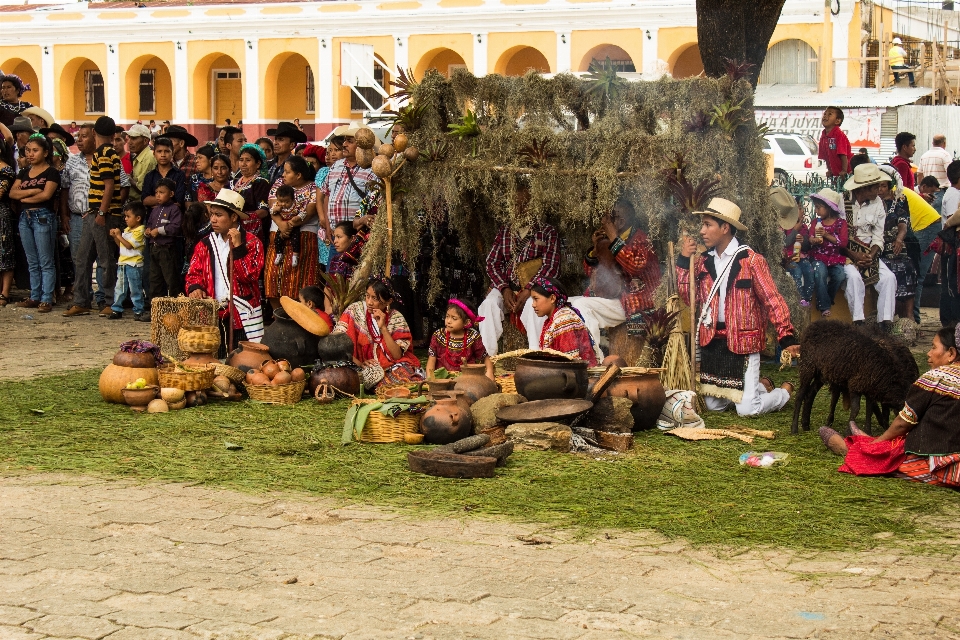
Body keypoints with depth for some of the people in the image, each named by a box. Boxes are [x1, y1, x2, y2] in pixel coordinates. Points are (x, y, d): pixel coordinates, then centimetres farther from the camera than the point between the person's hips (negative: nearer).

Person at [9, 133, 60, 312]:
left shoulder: (51, 173, -3)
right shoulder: (24, 173, 15)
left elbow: (46, 195, -16)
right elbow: (12, 193, 3)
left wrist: (24, 197, -3)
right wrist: (33, 191, -12)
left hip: (43, 217, -7)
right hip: (25, 217, 7)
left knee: (45, 262, -5)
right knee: (32, 262, 11)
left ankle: (47, 299, -5)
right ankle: (34, 297, 15)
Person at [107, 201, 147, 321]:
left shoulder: (139, 231, -12)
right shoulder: (127, 230, 15)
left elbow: (129, 245, -18)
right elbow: (121, 245, 19)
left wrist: (119, 236, -13)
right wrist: (115, 237, 4)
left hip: (134, 264, -8)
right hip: (122, 263, 8)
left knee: (135, 290, -2)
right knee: (119, 288, 10)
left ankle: (138, 311, 3)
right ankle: (116, 310, 15)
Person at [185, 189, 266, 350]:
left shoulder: (252, 242, -1)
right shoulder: (205, 244, 13)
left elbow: (249, 276, -13)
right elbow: (194, 273, 13)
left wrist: (238, 247, -17)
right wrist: (195, 288, -8)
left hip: (243, 317, -4)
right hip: (213, 316, 4)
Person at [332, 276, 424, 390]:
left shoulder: (396, 318, 0)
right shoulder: (355, 310, -2)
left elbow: (397, 356, -8)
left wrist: (383, 328, -15)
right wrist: (358, 363, -20)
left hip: (390, 366, 1)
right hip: (363, 368, -1)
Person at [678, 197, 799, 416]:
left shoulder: (751, 260, -11)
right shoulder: (704, 262, 6)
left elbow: (772, 300, -13)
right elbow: (688, 296, 1)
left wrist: (787, 339, -20)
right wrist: (684, 261, -6)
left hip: (743, 341, -6)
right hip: (712, 342, 6)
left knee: (746, 409, -8)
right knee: (713, 405, 14)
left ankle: (784, 392, 21)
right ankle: (757, 389, 37)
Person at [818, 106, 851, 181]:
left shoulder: (839, 135, -16)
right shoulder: (823, 137, 6)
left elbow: (843, 155, -20)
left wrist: (844, 171, -21)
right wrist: (829, 170, 9)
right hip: (834, 174, 7)